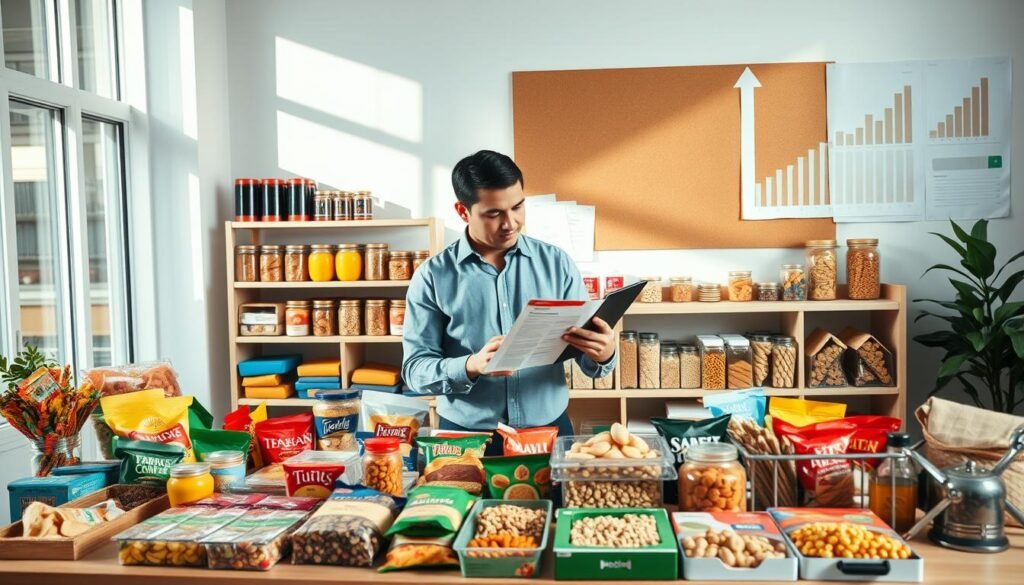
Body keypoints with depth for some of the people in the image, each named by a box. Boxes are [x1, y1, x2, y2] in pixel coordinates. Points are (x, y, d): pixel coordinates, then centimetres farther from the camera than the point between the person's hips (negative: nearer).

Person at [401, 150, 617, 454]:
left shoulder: (556, 262, 3)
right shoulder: (432, 276, -2)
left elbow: (586, 351, 4)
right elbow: (415, 368, -4)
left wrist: (603, 355, -19)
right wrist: (471, 366, -22)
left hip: (548, 429, 2)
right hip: (466, 436, -1)